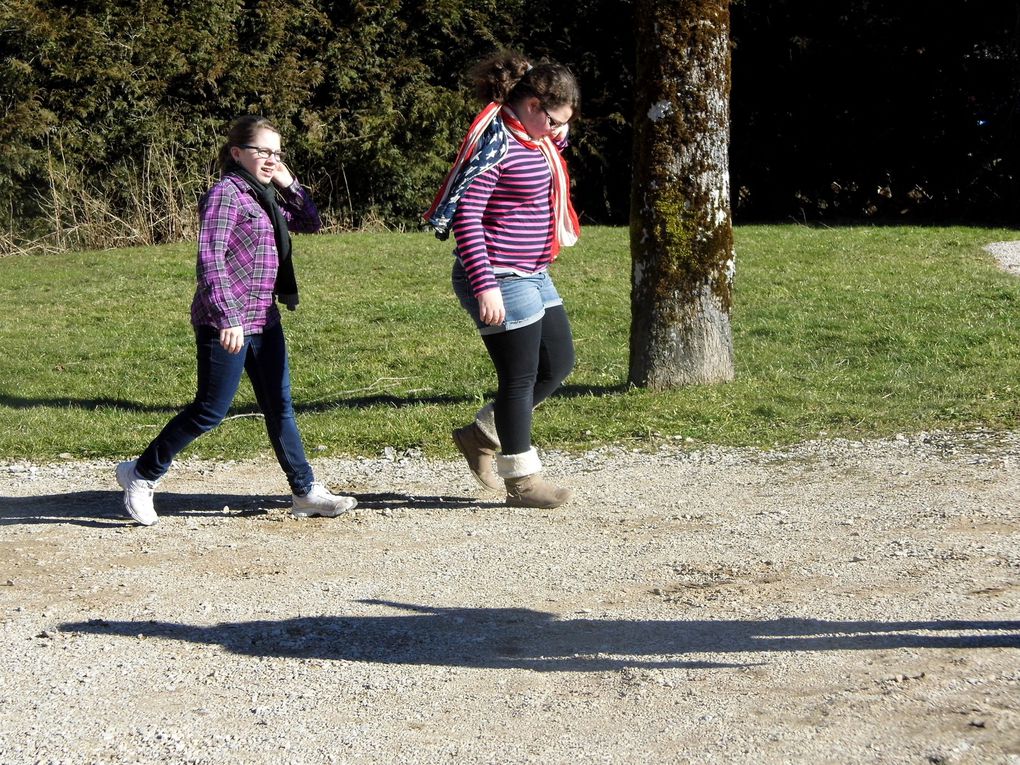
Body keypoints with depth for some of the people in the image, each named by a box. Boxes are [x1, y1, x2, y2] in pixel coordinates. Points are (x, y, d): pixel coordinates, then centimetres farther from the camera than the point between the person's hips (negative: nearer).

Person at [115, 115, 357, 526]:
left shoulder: (265, 196, 14)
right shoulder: (225, 193, -11)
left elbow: (310, 223, 24)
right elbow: (211, 259, -19)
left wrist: (289, 184, 8)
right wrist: (227, 318, -26)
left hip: (263, 319, 8)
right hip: (226, 322, -8)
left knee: (280, 407, 10)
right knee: (210, 410, -2)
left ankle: (306, 492, 15)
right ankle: (141, 475, 11)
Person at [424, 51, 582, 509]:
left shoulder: (535, 140, 9)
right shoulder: (494, 144, -19)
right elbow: (465, 217, -22)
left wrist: (557, 139, 9)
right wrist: (485, 286, -25)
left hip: (532, 276, 10)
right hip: (499, 280, -10)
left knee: (558, 364, 15)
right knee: (520, 378, 0)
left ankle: (481, 436, 26)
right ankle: (522, 480, 13)